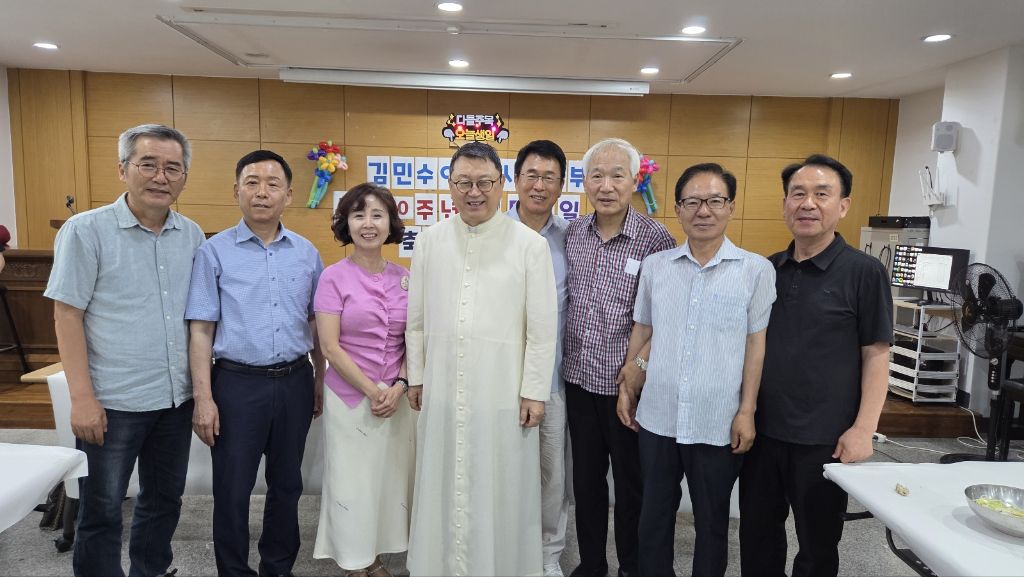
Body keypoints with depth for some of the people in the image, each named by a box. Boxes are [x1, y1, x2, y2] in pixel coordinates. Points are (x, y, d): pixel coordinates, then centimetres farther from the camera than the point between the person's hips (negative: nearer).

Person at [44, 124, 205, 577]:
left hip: (177, 399, 5)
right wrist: (82, 397, -14)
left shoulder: (192, 235, 5)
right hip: (113, 402, -4)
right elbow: (67, 316, -9)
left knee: (165, 501, 19)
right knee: (102, 511, 10)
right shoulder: (86, 230, -8)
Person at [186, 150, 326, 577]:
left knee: (286, 483, 16)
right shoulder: (215, 251, -3)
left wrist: (320, 379, 10)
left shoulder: (306, 253, 5)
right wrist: (204, 398, -10)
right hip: (238, 383, -2)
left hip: (295, 382, 3)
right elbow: (201, 330, -5)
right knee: (233, 488, 9)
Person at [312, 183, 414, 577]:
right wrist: (371, 391, -13)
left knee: (390, 478, 13)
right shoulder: (334, 277, -7)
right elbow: (330, 346, -11)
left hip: (398, 398, 4)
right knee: (351, 481, 8)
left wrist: (399, 387, -7)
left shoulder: (404, 279, 4)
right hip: (349, 396, -4)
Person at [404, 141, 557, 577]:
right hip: (442, 390, 3)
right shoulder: (429, 242, 3)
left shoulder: (531, 245, -7)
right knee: (444, 487, 15)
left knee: (499, 491, 9)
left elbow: (542, 327, -5)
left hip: (502, 392, -3)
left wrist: (534, 391, -5)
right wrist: (415, 377, 10)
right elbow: (416, 320, 9)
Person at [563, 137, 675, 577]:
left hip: (626, 384, -4)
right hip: (579, 379, 4)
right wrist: (560, 356, 5)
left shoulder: (656, 239, -11)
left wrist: (642, 362, -15)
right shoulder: (571, 234, 3)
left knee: (631, 481, 12)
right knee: (585, 478, 18)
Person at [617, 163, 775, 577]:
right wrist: (627, 387, 10)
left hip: (719, 422, -2)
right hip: (656, 416, 3)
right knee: (654, 514, 18)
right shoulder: (655, 266, 3)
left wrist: (747, 411, -6)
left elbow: (756, 343, -4)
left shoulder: (756, 270, -5)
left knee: (711, 521, 15)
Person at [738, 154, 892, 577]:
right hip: (761, 431, 4)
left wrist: (863, 428, -14)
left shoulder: (864, 272, -7)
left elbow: (876, 355, -7)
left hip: (825, 439, -4)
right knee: (757, 536, 17)